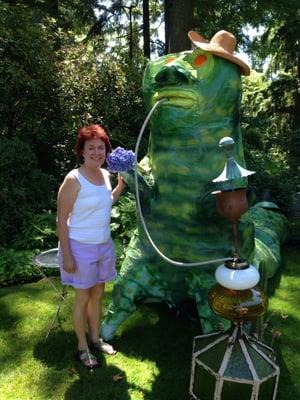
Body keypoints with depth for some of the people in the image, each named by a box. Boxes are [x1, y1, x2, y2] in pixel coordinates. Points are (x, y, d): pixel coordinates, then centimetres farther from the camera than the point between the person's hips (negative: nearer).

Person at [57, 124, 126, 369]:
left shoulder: (105, 174, 3)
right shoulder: (73, 179, -18)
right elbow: (62, 220, -16)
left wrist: (121, 186, 6)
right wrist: (66, 255, -16)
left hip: (104, 245, 7)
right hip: (81, 247, -6)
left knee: (98, 294, 18)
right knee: (83, 297, 9)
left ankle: (95, 339, 39)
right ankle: (83, 348, 30)